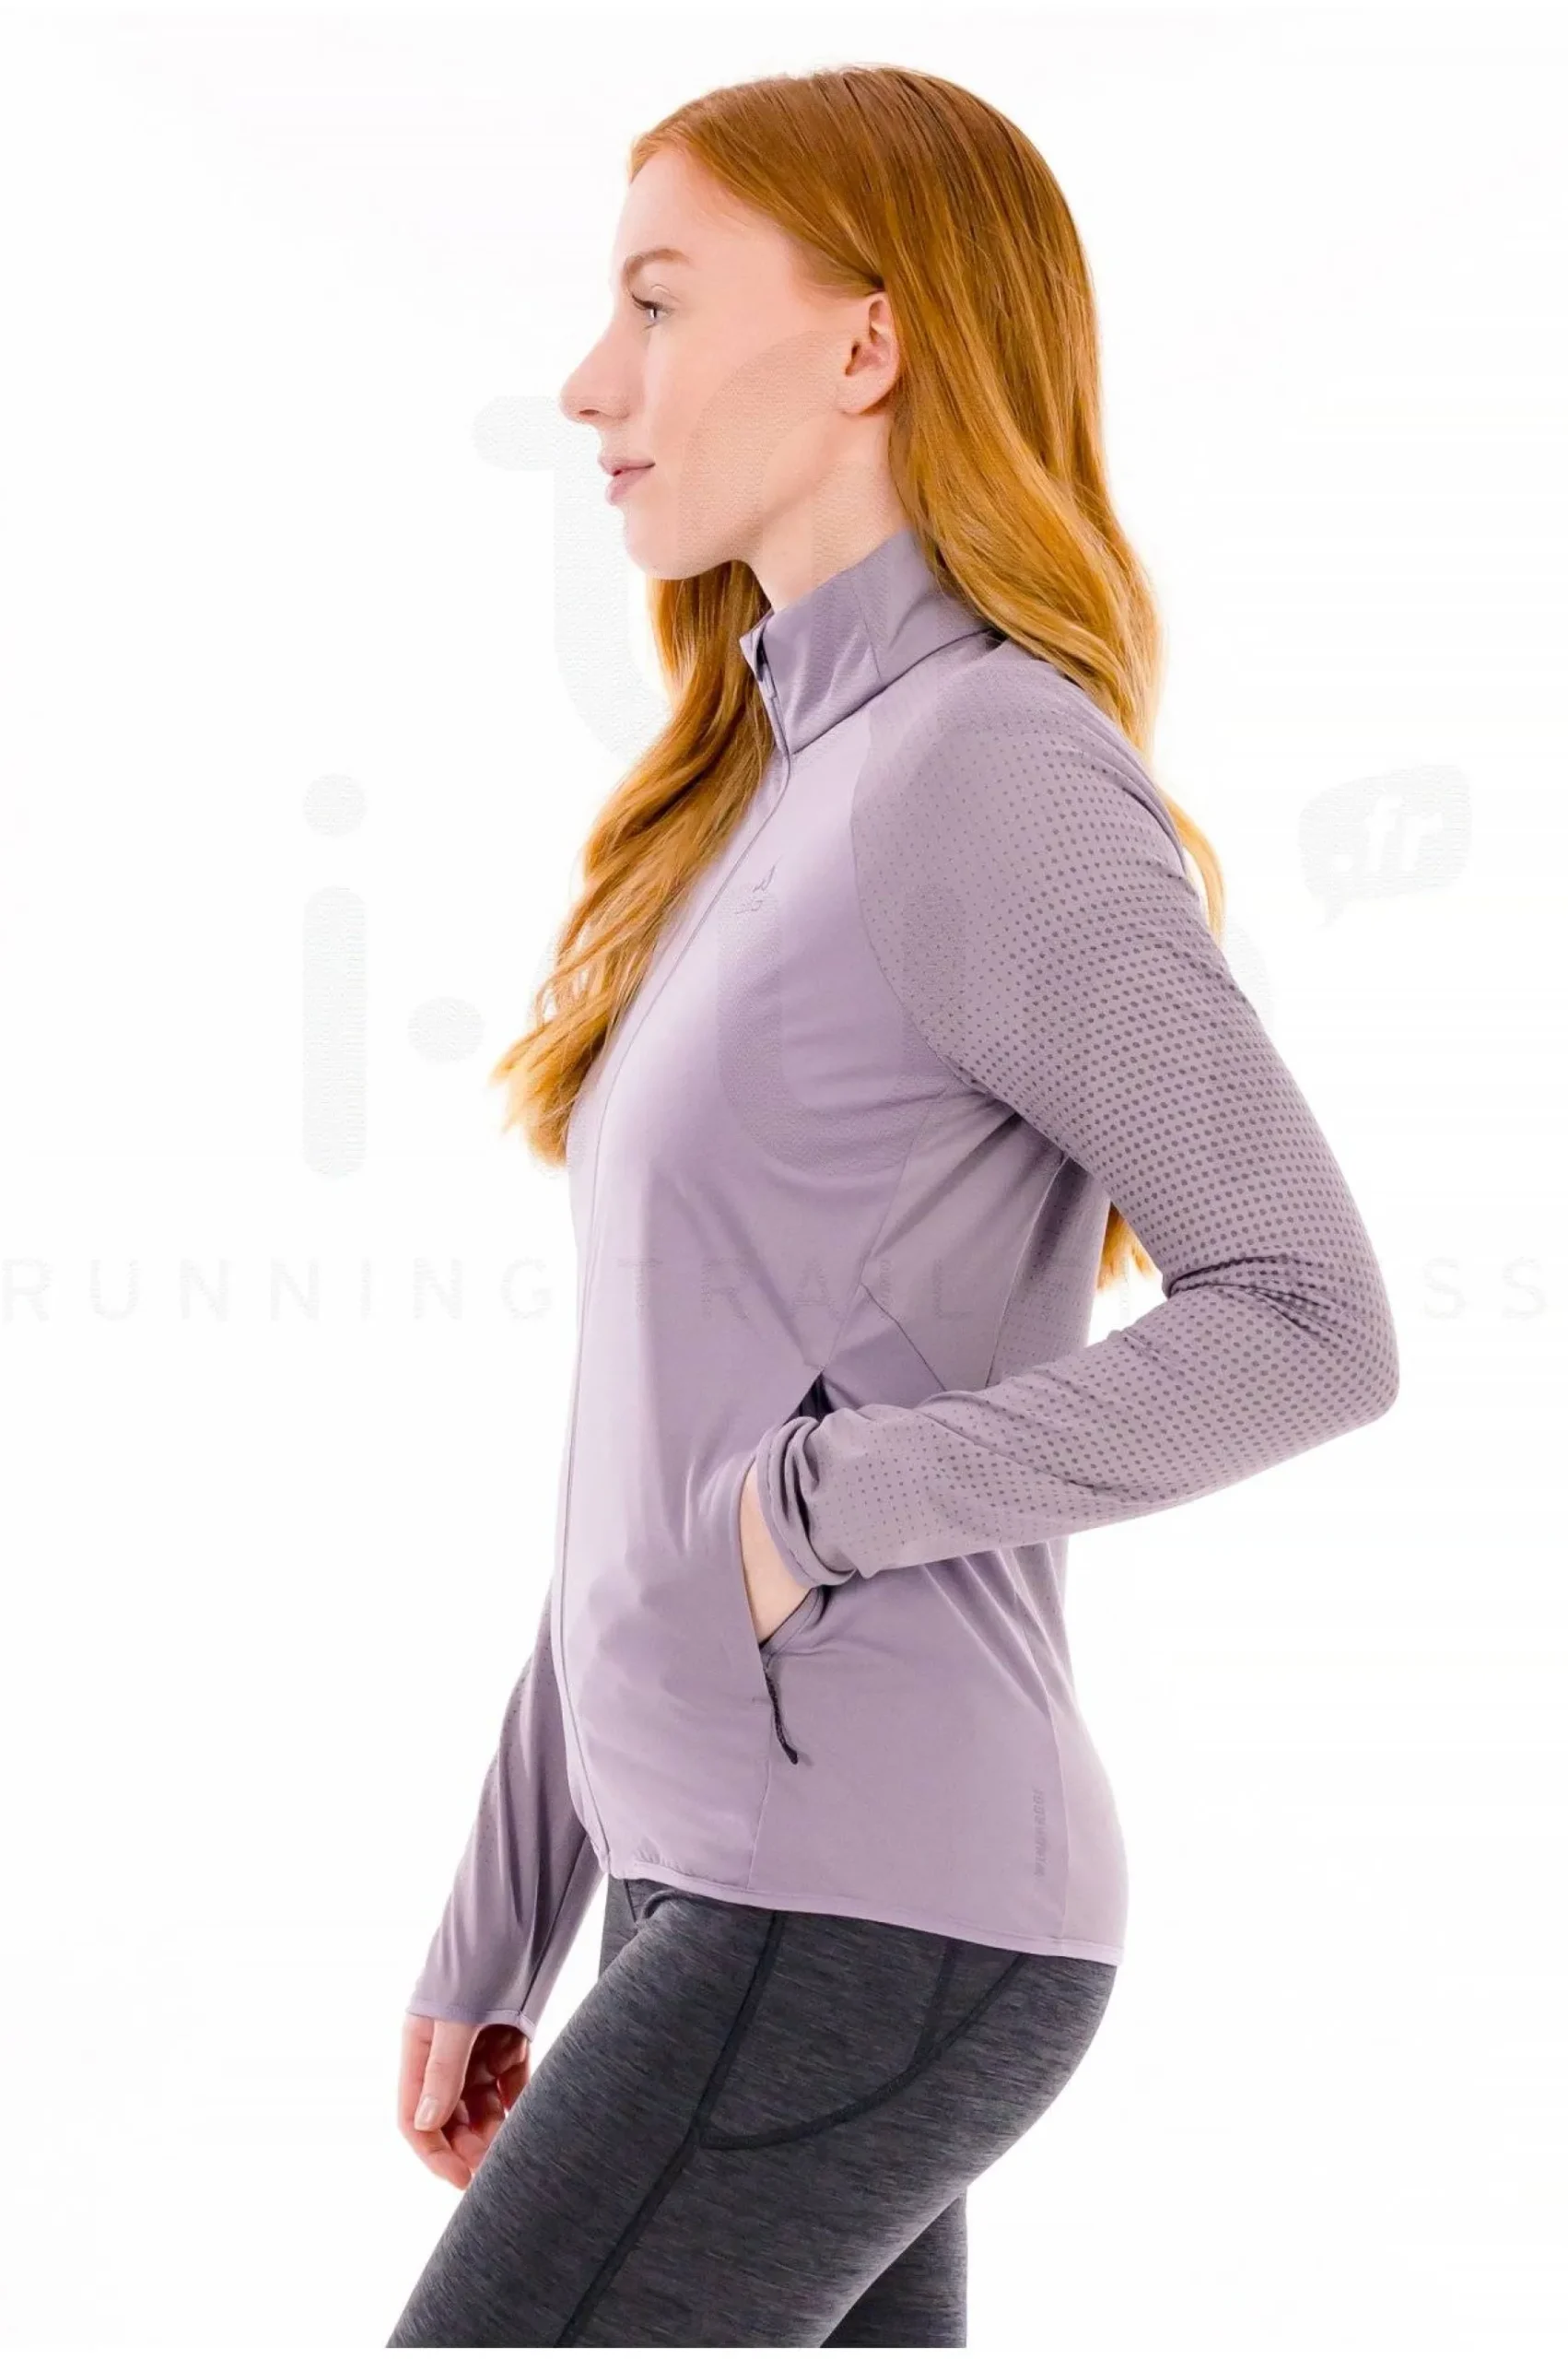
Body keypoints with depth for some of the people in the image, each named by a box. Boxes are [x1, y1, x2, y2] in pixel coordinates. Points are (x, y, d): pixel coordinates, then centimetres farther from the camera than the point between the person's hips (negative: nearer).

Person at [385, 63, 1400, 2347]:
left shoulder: (993, 777, -12)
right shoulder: (783, 794, 15)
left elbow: (1311, 1326, -19)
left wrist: (822, 1506, -14)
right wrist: (498, 1930, 16)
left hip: (868, 1924, -9)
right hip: (752, 1893, 9)